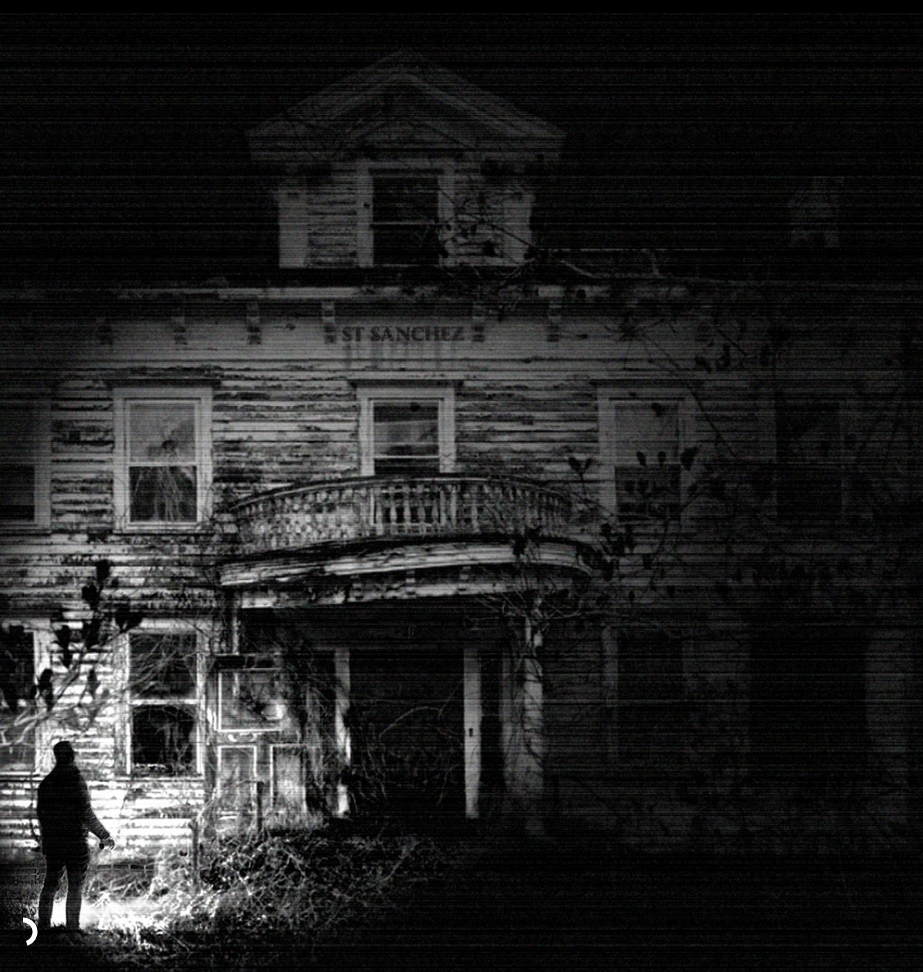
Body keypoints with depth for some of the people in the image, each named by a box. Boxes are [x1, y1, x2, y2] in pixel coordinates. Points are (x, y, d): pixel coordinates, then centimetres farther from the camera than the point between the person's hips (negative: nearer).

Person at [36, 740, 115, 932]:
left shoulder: (46, 783, 5)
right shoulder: (76, 781, -13)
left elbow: (41, 814, 12)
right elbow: (86, 814, -15)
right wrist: (104, 836, -7)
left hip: (52, 843, 5)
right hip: (75, 844, -5)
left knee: (49, 885, 13)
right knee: (75, 888, 2)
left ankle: (43, 925, 15)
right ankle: (72, 928, 2)